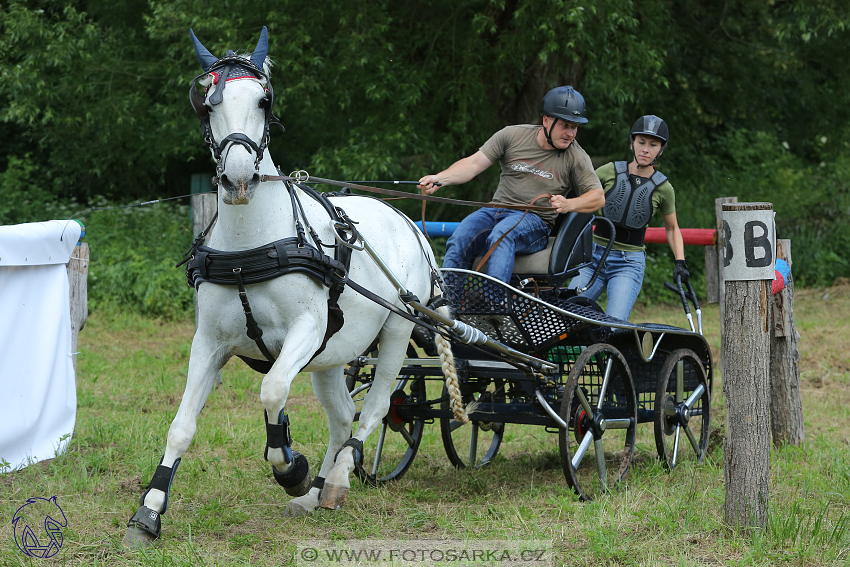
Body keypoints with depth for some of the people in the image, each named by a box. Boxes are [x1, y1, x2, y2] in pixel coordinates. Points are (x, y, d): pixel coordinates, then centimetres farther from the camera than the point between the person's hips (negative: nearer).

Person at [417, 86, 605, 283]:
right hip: (496, 211, 3)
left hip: (536, 221, -3)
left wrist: (569, 204, -20)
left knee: (501, 237, -37)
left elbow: (598, 197, 0)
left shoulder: (576, 157, 3)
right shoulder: (512, 135, 6)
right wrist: (439, 178, -14)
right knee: (459, 242, -26)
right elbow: (474, 163, 2)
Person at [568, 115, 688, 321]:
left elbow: (672, 228, 16)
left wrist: (680, 262, 5)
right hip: (594, 257, 2)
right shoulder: (610, 172, 0)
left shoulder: (663, 188, 1)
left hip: (629, 264, -1)